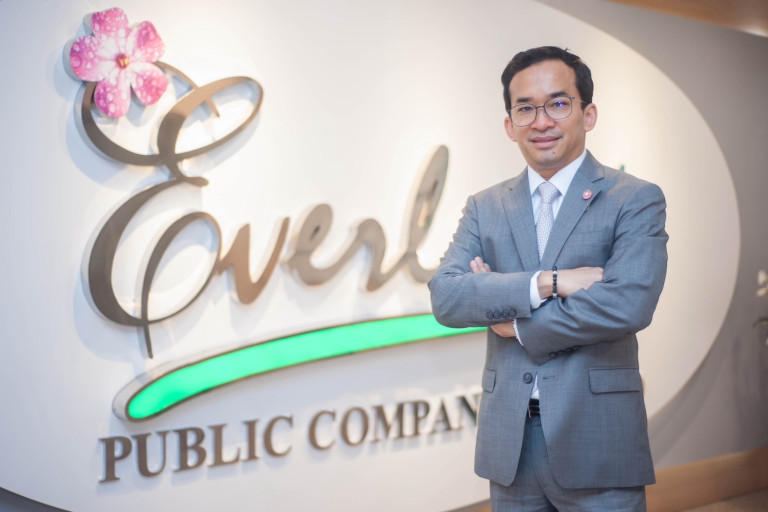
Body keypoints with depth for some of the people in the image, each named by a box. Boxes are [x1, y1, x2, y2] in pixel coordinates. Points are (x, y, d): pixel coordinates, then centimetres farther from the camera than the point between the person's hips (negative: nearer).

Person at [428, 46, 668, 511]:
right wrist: (546, 283, -18)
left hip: (597, 443, -3)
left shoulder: (636, 200, -3)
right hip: (509, 442, 3)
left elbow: (628, 305, -17)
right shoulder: (485, 208, 9)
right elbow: (444, 297, -6)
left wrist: (517, 324, -8)